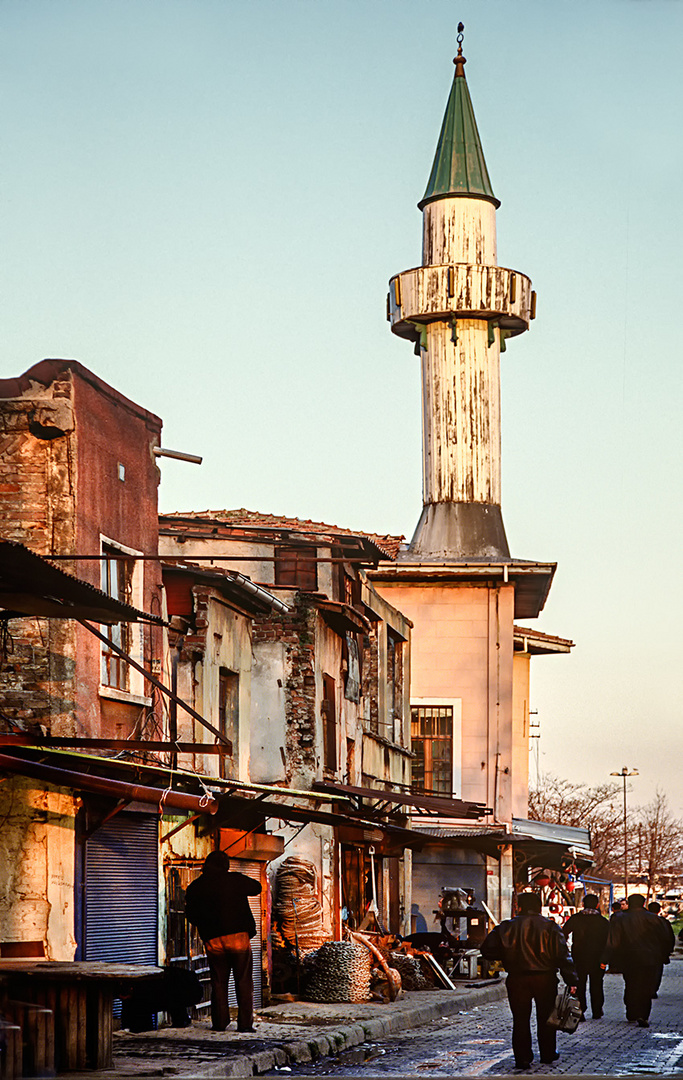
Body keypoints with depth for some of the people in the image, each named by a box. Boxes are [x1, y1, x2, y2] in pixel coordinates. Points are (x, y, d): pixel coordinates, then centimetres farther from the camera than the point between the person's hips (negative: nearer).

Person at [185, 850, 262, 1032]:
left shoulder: (194, 888, 6)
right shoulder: (236, 880, -1)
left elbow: (191, 916, 12)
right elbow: (257, 887, 16)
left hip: (213, 942, 2)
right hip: (239, 936, -2)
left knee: (219, 983, 12)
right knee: (244, 982, 5)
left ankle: (220, 1022, 10)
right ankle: (245, 1022, 2)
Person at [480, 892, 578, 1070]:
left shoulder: (507, 927, -3)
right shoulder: (550, 927, -3)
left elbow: (487, 950, -2)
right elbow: (562, 955, -8)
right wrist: (571, 980, -7)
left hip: (517, 980, 0)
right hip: (545, 978, 0)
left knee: (520, 1019, 7)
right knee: (545, 1018, 15)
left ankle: (523, 1058, 6)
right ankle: (548, 1055, 25)